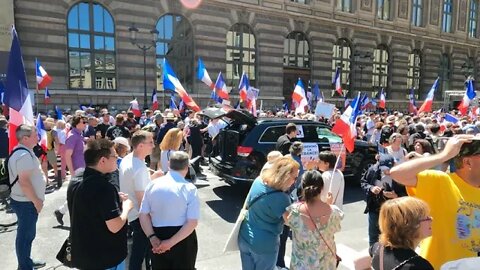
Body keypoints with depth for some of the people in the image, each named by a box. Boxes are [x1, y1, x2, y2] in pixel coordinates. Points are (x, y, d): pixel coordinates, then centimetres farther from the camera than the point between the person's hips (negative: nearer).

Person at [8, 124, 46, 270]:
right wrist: (36, 201, -20)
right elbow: (24, 182, -28)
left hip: (23, 200, 10)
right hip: (26, 202, -10)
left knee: (27, 233, 21)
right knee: (26, 235, 3)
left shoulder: (20, 151, 9)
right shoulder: (24, 155, -24)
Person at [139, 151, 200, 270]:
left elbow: (143, 215, -3)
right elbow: (192, 223, -19)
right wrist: (172, 242, -16)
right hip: (183, 239, -3)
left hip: (158, 237, 3)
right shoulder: (190, 188, -14)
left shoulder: (152, 184, -4)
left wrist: (152, 237, -8)